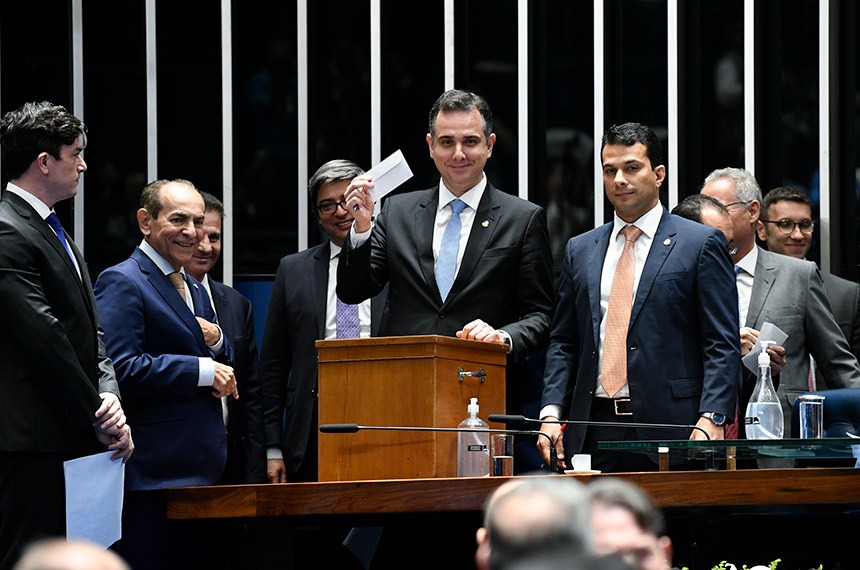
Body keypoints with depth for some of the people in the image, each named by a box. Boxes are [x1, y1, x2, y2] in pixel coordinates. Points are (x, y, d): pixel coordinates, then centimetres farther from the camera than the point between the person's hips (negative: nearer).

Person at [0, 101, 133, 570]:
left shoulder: (55, 233, 20)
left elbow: (90, 330, 17)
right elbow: (44, 339, -17)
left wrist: (108, 397, -2)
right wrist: (98, 414, -11)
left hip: (75, 442, 10)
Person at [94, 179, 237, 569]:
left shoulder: (195, 290, 22)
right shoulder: (122, 283, -9)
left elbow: (224, 368, 27)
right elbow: (120, 369, -22)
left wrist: (217, 343, 3)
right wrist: (202, 370, -18)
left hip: (200, 471, 9)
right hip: (150, 476, -9)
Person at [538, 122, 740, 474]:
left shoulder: (701, 244, 3)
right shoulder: (580, 250, 17)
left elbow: (722, 345, -2)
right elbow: (563, 343, 18)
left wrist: (711, 419, -15)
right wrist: (551, 414, 3)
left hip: (668, 430, -4)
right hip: (594, 432, 4)